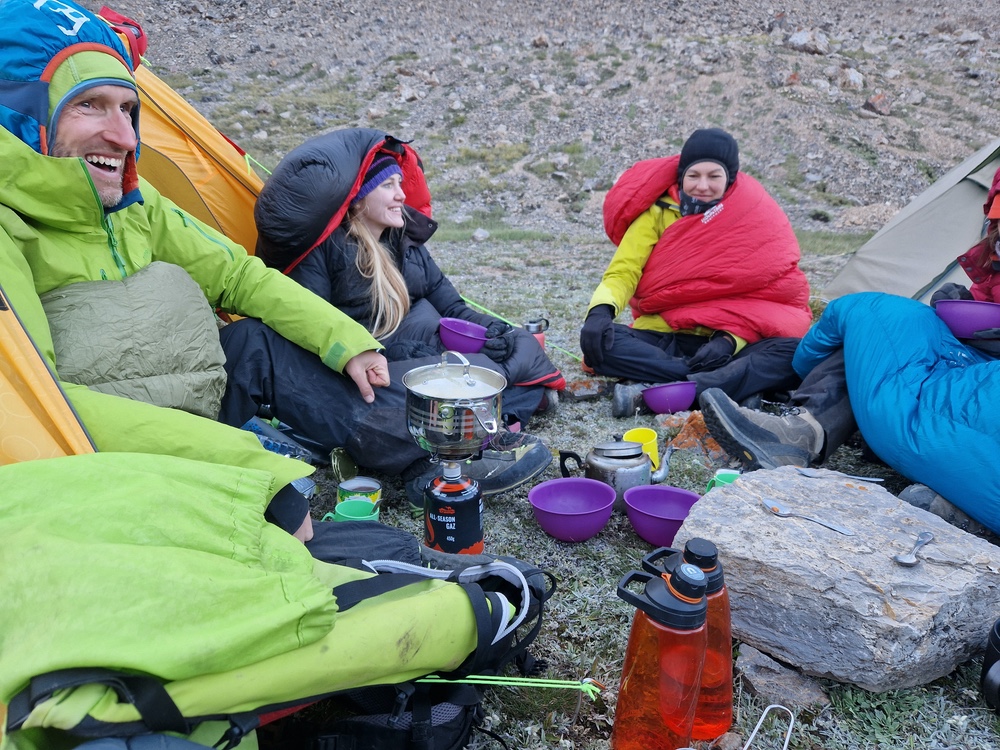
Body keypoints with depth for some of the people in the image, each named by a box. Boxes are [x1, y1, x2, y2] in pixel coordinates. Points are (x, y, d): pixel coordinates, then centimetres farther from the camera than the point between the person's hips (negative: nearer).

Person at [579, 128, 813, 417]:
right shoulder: (660, 211, 2)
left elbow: (773, 291, -1)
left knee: (796, 352, -30)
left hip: (729, 344, 0)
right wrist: (601, 310, -25)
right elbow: (622, 271, -3)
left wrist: (731, 338, -19)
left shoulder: (757, 215, 2)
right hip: (662, 339, 0)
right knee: (600, 343, -29)